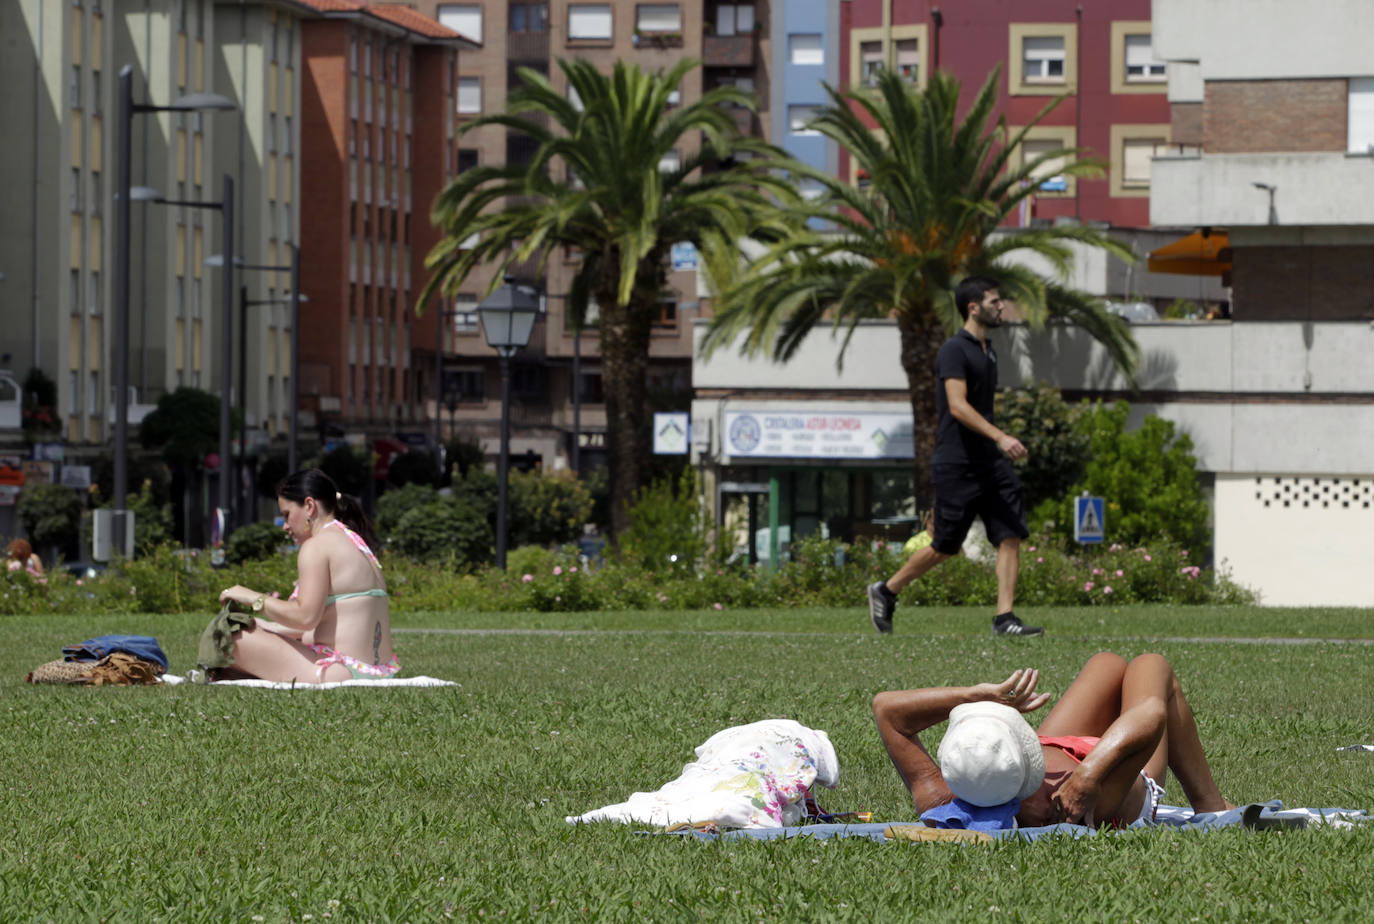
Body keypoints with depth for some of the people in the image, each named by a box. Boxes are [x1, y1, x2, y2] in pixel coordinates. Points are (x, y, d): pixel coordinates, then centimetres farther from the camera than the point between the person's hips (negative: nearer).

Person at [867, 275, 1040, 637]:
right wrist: (999, 436, -33)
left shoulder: (987, 351, 16)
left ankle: (1004, 618, -6)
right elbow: (958, 406, -24)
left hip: (991, 462, 8)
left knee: (1011, 537, -5)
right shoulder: (954, 351, -12)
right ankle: (885, 591, 21)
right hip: (956, 466, -8)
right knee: (945, 547, 1)